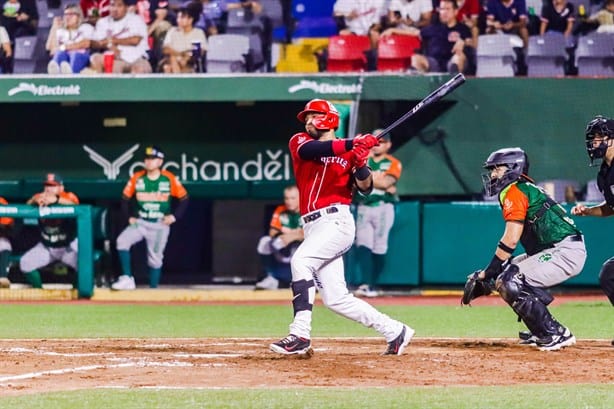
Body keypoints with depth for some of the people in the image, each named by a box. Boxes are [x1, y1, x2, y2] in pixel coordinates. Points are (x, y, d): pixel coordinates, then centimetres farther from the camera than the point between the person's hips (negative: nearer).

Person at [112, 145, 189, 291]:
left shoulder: (169, 179, -6)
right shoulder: (137, 178, -1)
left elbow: (183, 198, 1)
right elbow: (125, 198, 9)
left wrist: (174, 216, -6)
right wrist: (129, 216, 2)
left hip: (160, 225, -2)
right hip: (140, 222, 2)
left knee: (155, 258, 3)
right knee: (122, 241, -21)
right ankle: (127, 279, -20)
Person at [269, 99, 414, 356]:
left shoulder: (349, 152, 6)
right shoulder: (299, 142, 14)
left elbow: (366, 188, -3)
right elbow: (310, 150, -10)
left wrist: (360, 163, -22)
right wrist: (352, 145, -20)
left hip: (337, 221, -5)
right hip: (313, 226, 5)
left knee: (301, 260, -28)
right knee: (336, 299, 3)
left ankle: (300, 336, -33)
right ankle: (394, 332, 16)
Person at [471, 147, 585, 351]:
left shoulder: (514, 192, -9)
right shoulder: (526, 189, 21)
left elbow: (510, 241, -17)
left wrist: (485, 274, -12)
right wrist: (487, 274, 11)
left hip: (566, 250, -10)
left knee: (509, 283, -18)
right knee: (502, 274, 17)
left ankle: (556, 334, -15)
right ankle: (541, 333, 18)